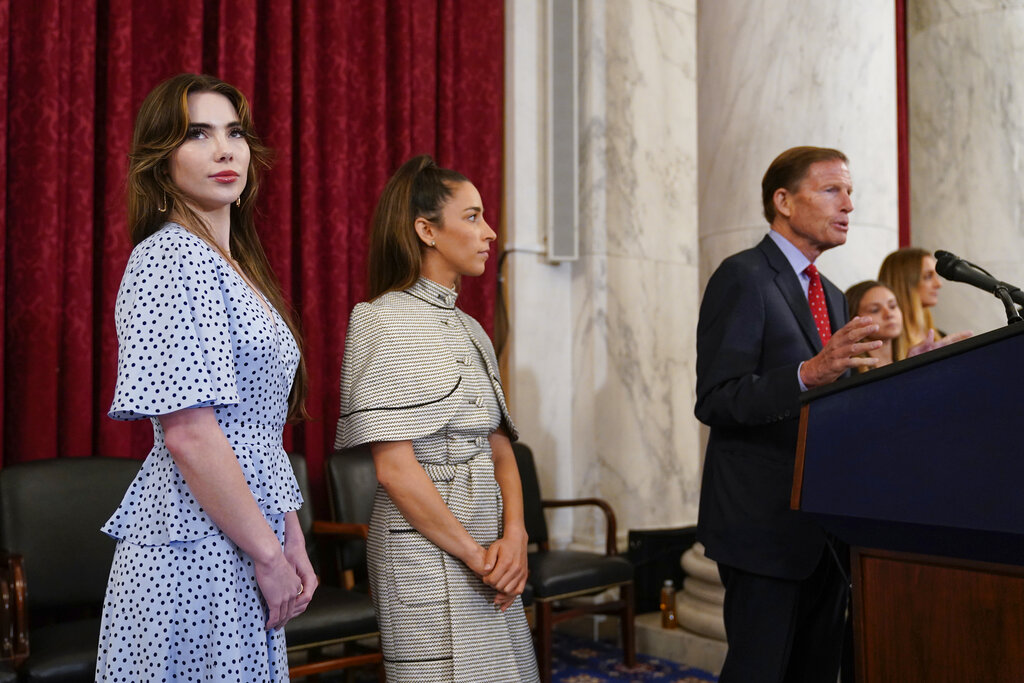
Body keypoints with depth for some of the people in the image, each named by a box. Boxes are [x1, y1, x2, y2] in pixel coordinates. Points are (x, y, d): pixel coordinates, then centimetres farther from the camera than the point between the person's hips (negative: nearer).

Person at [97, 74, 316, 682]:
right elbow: (188, 433, -20)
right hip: (196, 550, -9)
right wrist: (270, 556, -14)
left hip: (241, 550, 9)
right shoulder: (173, 257, -13)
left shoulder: (232, 264, 15)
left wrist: (293, 543, 10)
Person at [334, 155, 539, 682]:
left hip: (488, 549, 7)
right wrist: (473, 555, -13)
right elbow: (394, 467, -16)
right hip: (428, 549, -7)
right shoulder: (388, 322, -11)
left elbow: (499, 446, 11)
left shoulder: (468, 329, 13)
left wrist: (513, 536, -5)